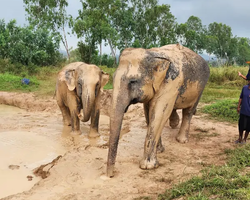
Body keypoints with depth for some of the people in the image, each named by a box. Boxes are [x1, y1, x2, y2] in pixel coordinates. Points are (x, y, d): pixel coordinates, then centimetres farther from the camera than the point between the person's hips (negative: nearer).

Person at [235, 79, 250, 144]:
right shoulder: (245, 88, -1)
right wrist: (238, 107, 9)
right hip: (243, 111, 2)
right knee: (241, 126, 10)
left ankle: (244, 139, 30)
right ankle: (240, 138, 30)